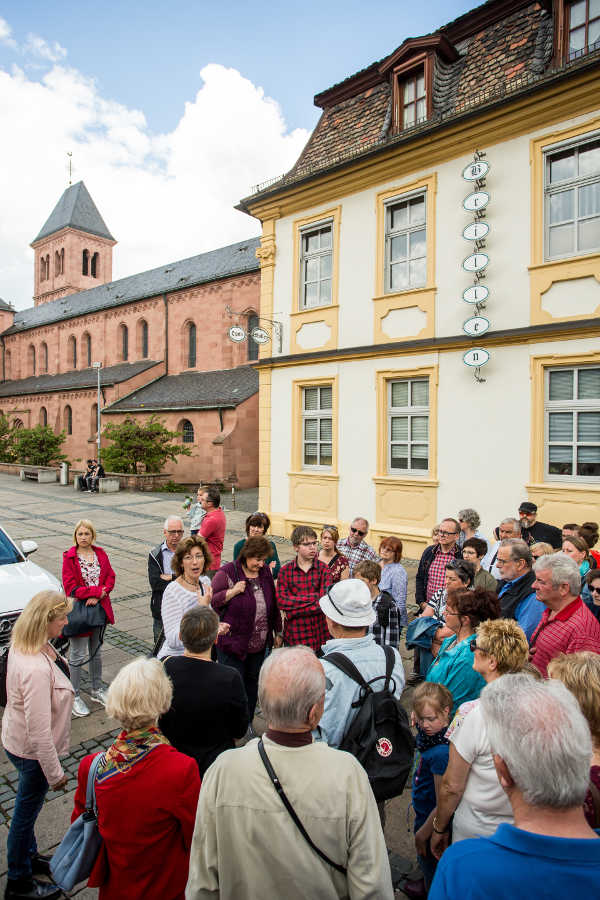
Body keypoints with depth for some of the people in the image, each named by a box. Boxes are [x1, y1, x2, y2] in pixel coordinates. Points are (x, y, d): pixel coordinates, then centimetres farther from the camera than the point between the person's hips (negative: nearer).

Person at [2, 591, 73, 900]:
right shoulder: (36, 669, -40)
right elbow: (39, 731, -31)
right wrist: (55, 772, -19)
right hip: (31, 751, -8)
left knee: (27, 807, 29)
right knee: (26, 811, 16)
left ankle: (29, 856, 53)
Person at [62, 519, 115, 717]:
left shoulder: (100, 554, 4)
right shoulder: (69, 557, -10)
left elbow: (110, 578, 1)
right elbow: (71, 588, -15)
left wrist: (97, 595, -16)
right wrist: (98, 590, -18)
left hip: (99, 609, 5)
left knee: (96, 652, 17)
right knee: (79, 655, 1)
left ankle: (97, 690, 33)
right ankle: (74, 696, 18)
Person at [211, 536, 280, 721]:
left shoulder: (265, 572, 4)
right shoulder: (227, 573, -12)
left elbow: (273, 604, 13)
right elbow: (211, 602, -13)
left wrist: (278, 631, 15)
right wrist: (232, 591, -25)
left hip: (260, 644, 5)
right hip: (232, 644, -5)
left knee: (252, 683, 17)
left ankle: (248, 724, 35)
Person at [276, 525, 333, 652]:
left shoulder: (324, 569, -2)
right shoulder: (285, 570, -1)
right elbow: (281, 601, -11)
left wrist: (292, 608, -14)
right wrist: (314, 597, -15)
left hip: (319, 635, 0)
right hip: (294, 636, 0)